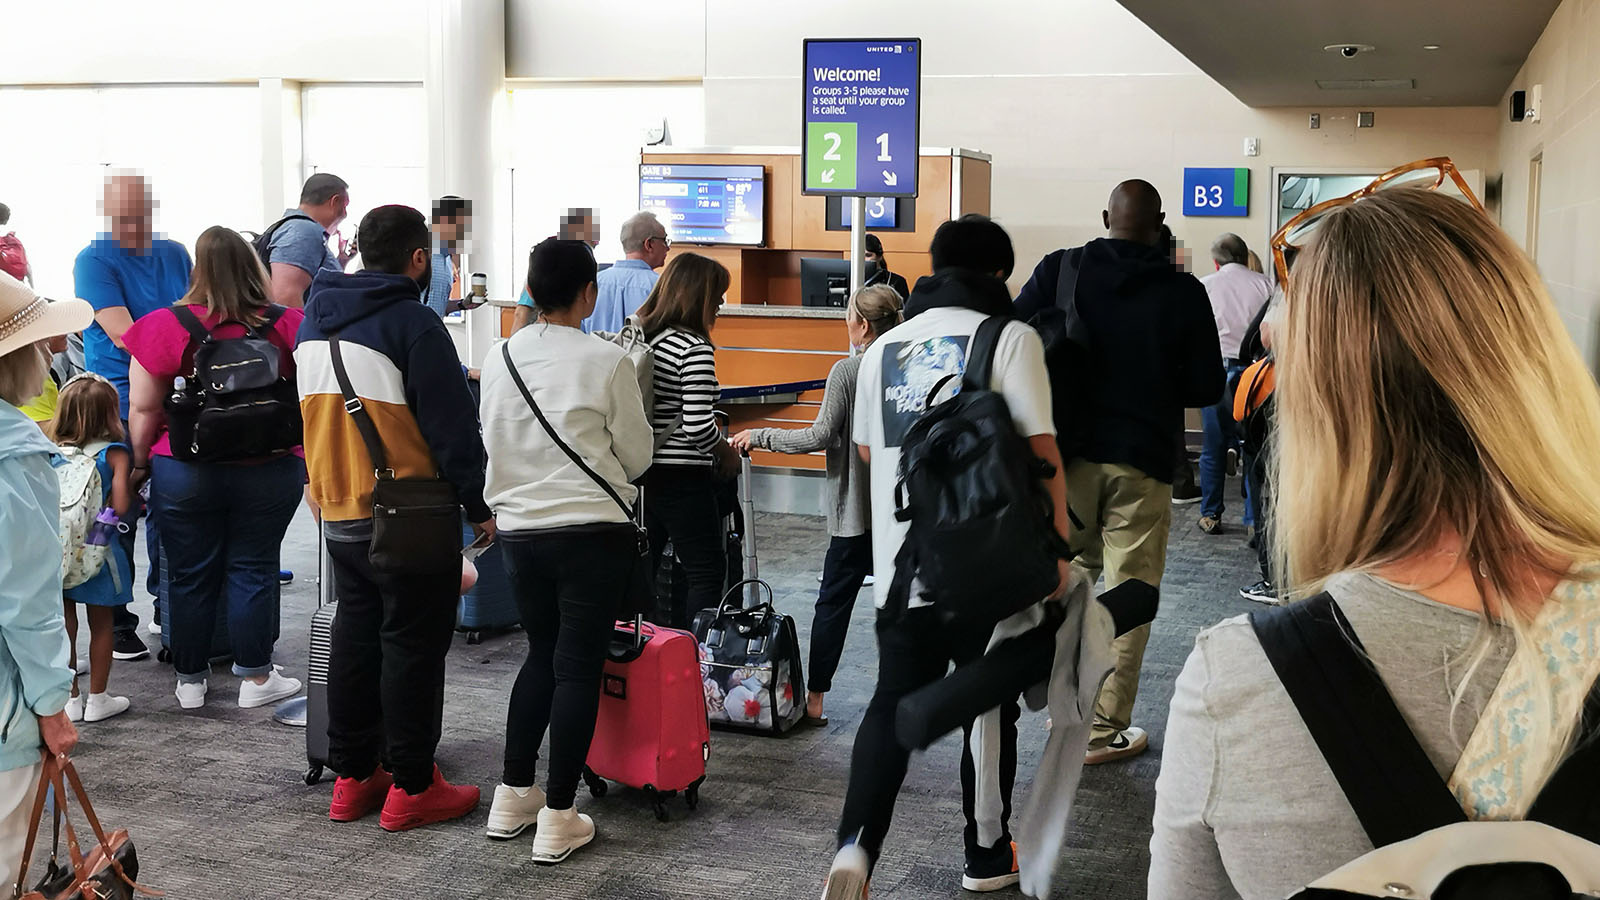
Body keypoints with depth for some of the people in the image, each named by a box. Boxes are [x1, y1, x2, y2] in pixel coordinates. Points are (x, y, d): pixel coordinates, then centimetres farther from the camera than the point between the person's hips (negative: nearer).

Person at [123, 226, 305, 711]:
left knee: (190, 576, 11)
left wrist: (140, 462, 8)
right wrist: (308, 458, 15)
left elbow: (144, 409, -6)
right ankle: (256, 678, 17)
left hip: (185, 472, -1)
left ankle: (190, 680, 21)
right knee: (253, 570, 10)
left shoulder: (166, 327, -10)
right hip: (269, 473, 1)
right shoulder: (288, 326, -7)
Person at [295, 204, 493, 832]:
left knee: (355, 635, 16)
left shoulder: (315, 320, 10)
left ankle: (352, 777, 23)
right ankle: (410, 787, 6)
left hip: (336, 513, 8)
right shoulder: (413, 322, -16)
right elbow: (452, 423, -16)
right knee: (413, 644, 1)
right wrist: (477, 505, -8)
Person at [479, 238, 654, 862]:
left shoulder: (500, 359, 0)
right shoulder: (605, 361, -12)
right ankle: (557, 819, 6)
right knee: (578, 666, 3)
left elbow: (491, 446, 11)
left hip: (519, 529, 5)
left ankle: (513, 796, 22)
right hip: (592, 532, -4)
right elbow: (636, 456, -3)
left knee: (541, 654, 20)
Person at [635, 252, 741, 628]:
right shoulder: (694, 349, -16)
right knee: (707, 572, 4)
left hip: (639, 469, 8)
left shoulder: (638, 335, 7)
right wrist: (728, 453, -4)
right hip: (682, 477, -8)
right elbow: (697, 425, -22)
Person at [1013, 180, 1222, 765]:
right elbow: (1207, 388, -2)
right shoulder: (1184, 294, -7)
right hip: (1143, 462, -2)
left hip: (1067, 451, 2)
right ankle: (1105, 730, 10)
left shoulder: (1060, 271, -4)